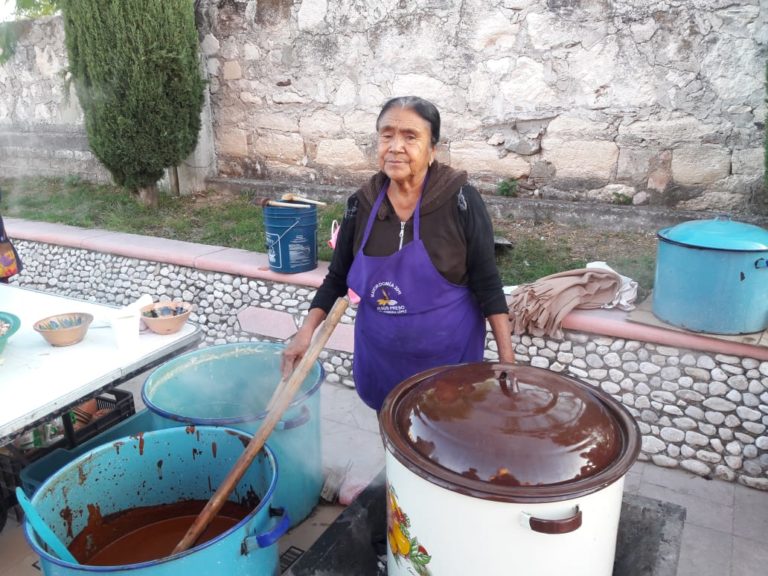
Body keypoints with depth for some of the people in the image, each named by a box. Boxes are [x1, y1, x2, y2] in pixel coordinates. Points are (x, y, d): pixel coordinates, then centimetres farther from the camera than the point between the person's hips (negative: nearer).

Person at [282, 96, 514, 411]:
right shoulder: (362, 203, -6)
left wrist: (507, 359, -11)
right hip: (381, 355, 3)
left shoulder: (460, 200, -16)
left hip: (448, 353, -3)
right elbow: (337, 278, 4)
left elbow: (487, 284, -11)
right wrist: (306, 332, -6)